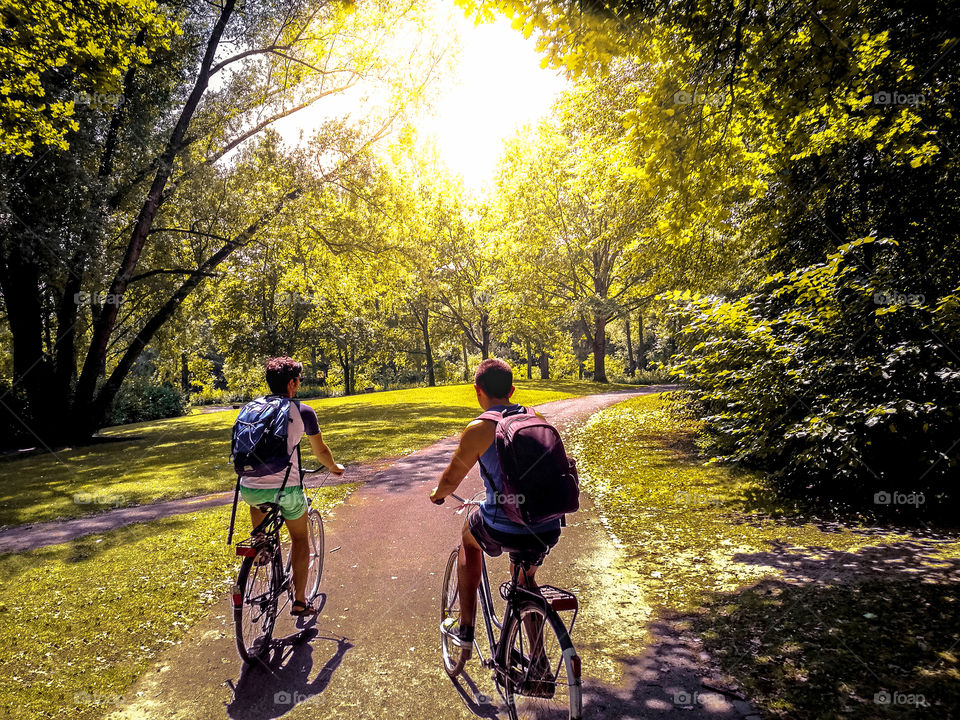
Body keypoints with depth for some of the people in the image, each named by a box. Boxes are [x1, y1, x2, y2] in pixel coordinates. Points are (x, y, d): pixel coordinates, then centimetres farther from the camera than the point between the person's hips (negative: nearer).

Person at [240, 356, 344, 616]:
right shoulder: (303, 412, 0)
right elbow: (320, 451, 11)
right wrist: (335, 467, 32)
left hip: (249, 488, 4)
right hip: (285, 488, -3)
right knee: (300, 537, 20)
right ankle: (299, 601, 22)